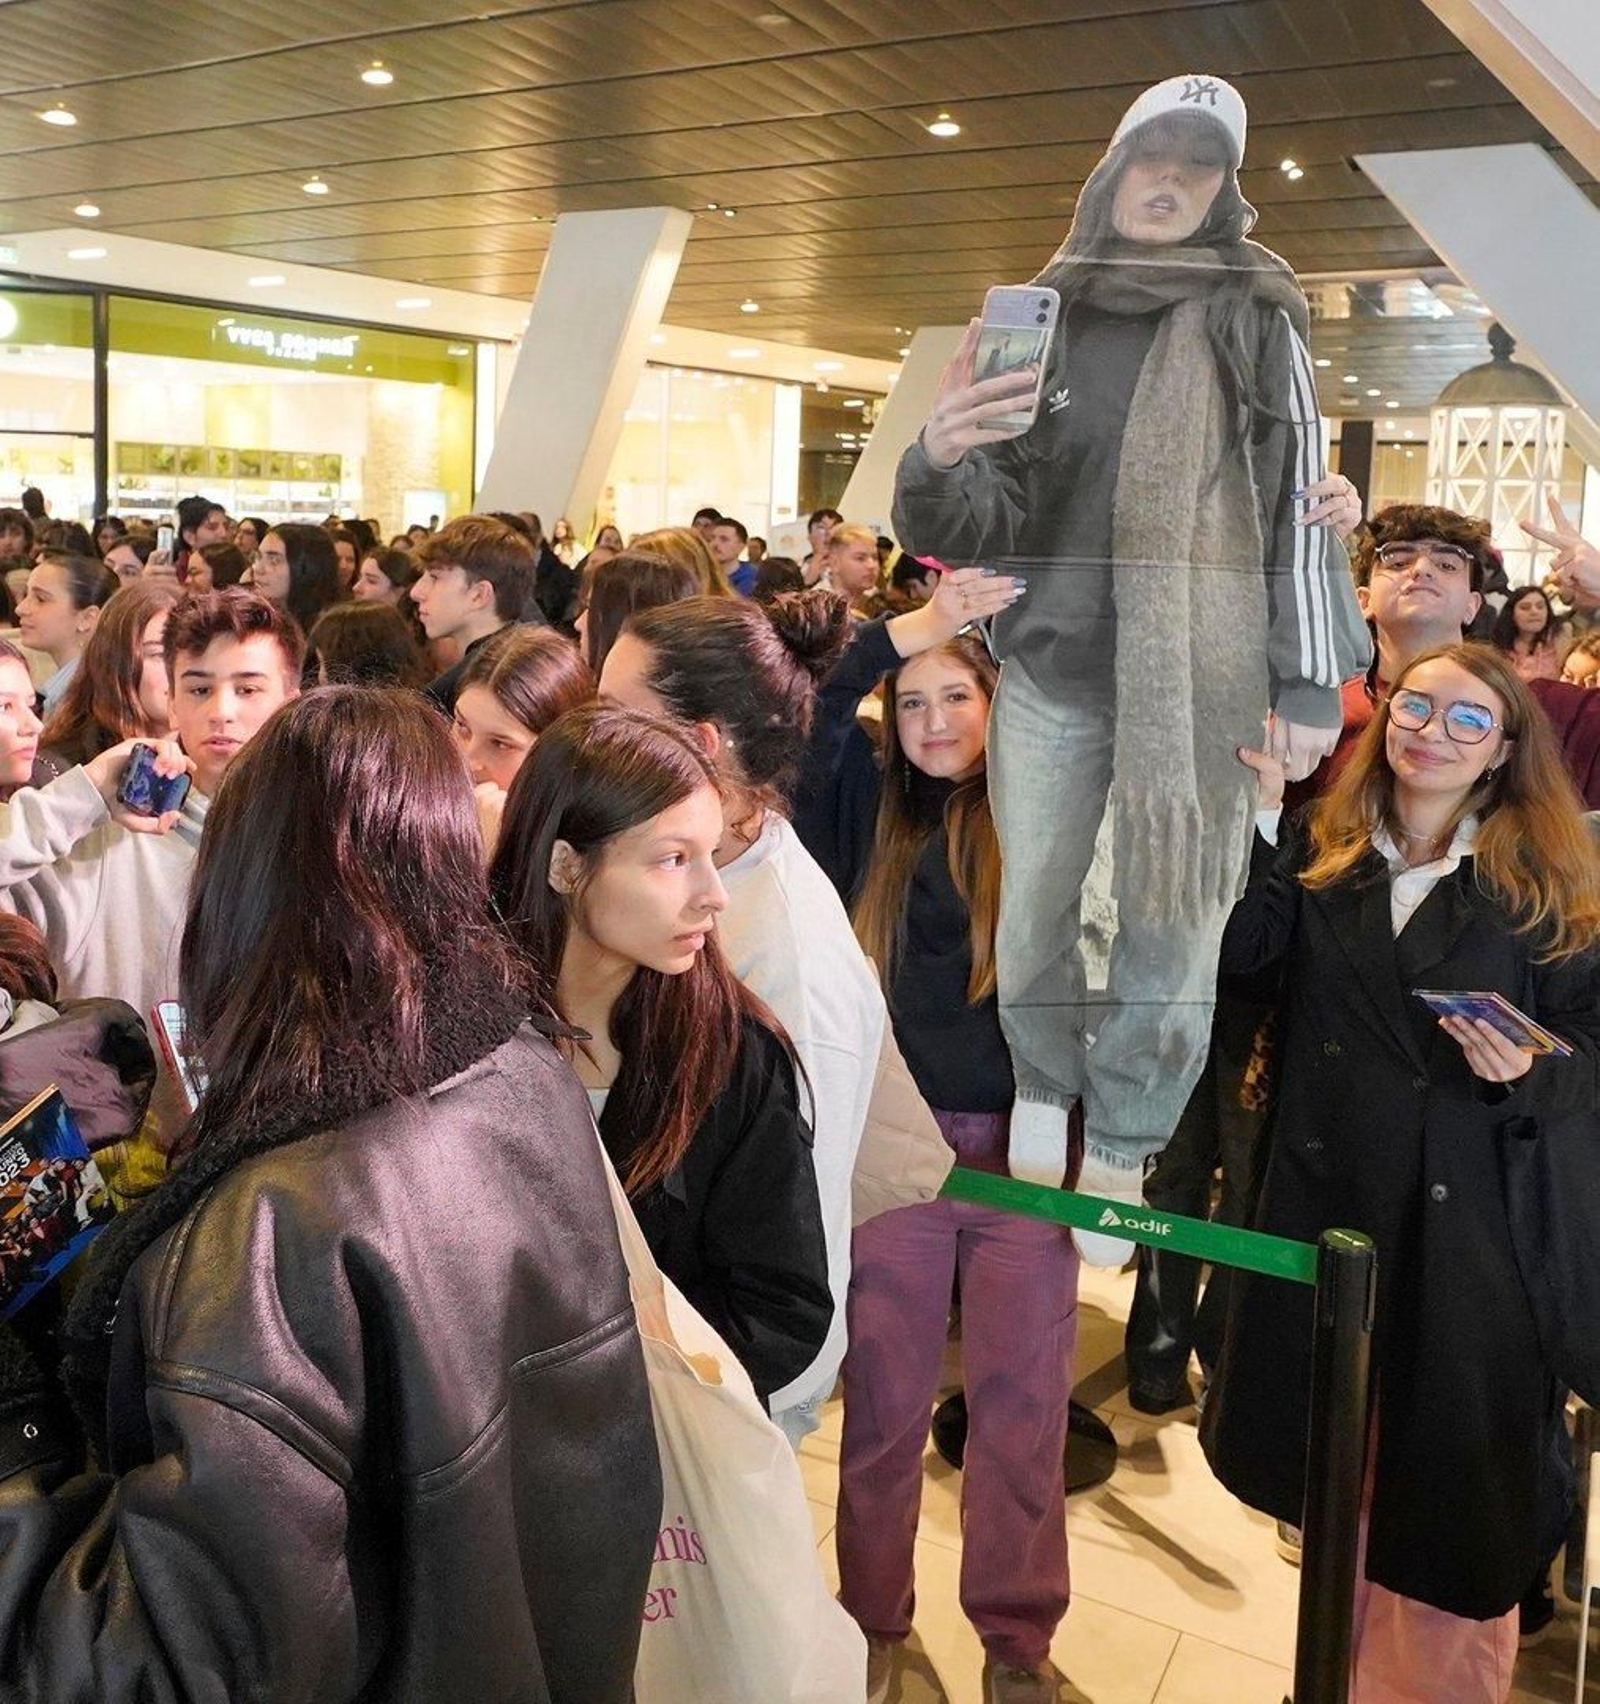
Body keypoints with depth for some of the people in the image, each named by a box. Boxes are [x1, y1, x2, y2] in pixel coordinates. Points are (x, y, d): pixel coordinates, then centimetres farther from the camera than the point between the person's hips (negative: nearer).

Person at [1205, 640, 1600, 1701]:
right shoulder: (1317, 856, 4)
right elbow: (1237, 950, -12)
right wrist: (1258, 813, -18)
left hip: (1469, 1225, -2)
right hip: (1322, 1206, 3)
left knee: (1447, 1489, 8)